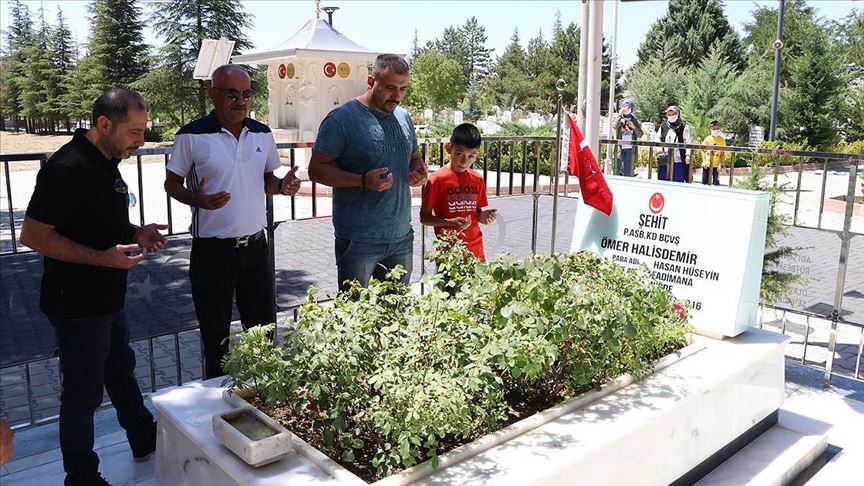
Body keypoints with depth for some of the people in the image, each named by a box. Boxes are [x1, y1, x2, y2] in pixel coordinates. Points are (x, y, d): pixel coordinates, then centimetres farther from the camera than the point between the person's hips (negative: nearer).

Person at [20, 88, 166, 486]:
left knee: (121, 371, 24)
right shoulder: (68, 168, -23)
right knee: (83, 392, 6)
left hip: (107, 299, 10)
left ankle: (145, 441, 44)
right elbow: (32, 235, -24)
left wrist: (135, 234, 2)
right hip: (77, 305, -10)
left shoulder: (106, 162, 7)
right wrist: (104, 257, -28)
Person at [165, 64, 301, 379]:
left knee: (264, 328, 14)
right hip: (212, 250, -4)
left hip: (255, 245, 4)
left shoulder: (262, 134, 6)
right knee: (216, 337, 10)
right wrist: (196, 199, -23)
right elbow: (172, 184, -2)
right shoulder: (192, 136, -8)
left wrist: (283, 185, -7)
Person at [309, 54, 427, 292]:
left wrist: (420, 172, -1)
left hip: (402, 236, 6)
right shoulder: (341, 119, -10)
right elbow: (316, 169, -12)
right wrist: (363, 181, -25)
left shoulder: (404, 117, 10)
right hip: (358, 241, -6)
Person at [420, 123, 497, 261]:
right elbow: (424, 217, -5)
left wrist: (482, 217, -5)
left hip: (475, 249, 4)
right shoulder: (438, 179, -7)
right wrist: (450, 222, -19)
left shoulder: (478, 180, 7)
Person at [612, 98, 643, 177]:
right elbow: (615, 125, -17)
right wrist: (620, 114, -14)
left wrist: (634, 127, -10)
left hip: (629, 148, 2)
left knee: (628, 172, 4)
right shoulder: (618, 118, 6)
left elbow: (640, 134, 6)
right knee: (617, 170, -3)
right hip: (619, 147, -2)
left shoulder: (634, 120, 11)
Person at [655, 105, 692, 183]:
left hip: (678, 160, -3)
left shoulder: (683, 127, -1)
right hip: (664, 160, 3)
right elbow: (657, 138, 16)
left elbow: (687, 142, -5)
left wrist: (688, 154, -17)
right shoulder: (663, 126, 9)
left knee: (678, 181, -1)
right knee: (662, 181, 7)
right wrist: (660, 148, -1)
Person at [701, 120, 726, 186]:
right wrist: (704, 161, -6)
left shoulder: (722, 140, 2)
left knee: (716, 183, -4)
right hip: (707, 165, 1)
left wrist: (720, 164, -6)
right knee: (704, 183, 2)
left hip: (716, 165, -1)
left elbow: (723, 154, 2)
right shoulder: (707, 139, 3)